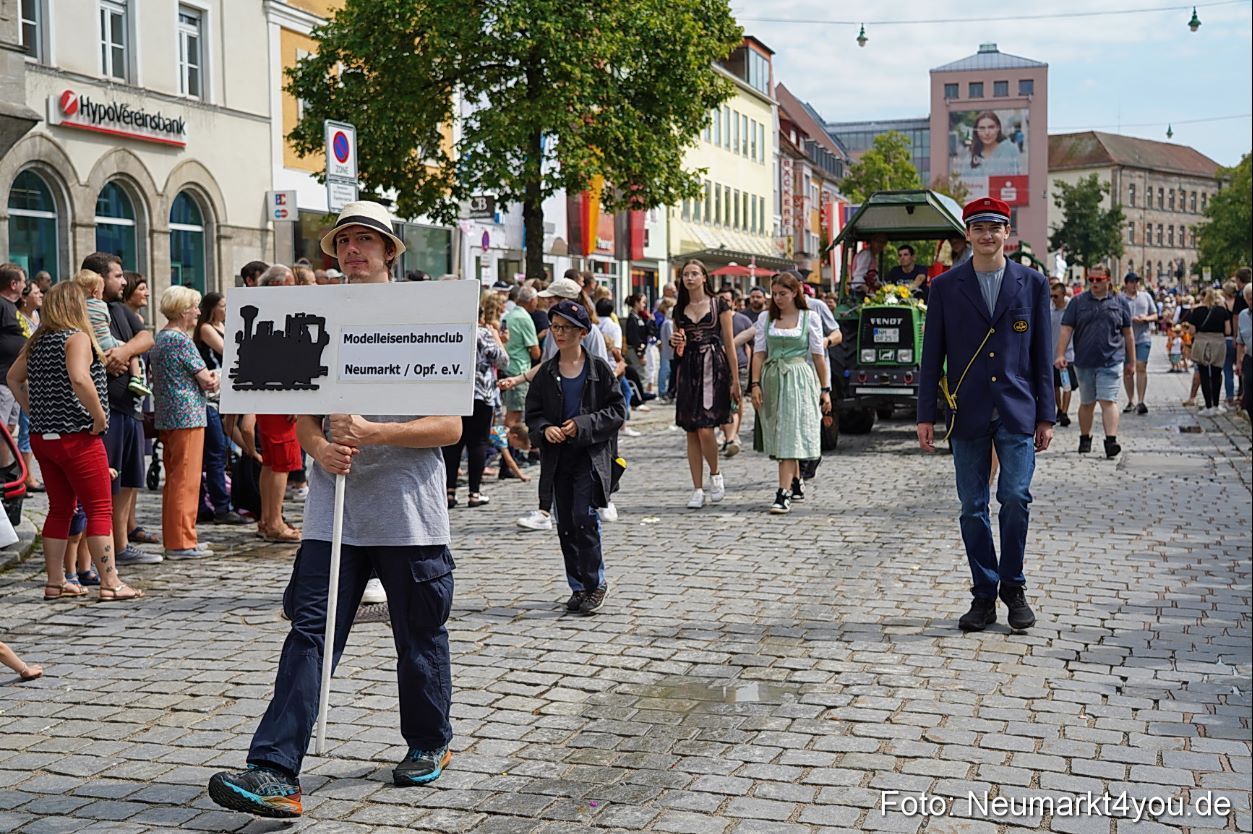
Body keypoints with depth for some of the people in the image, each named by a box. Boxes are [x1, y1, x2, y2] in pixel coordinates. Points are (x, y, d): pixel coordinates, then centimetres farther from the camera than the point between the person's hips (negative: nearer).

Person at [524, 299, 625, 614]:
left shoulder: (599, 369, -3)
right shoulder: (546, 372, 7)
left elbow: (618, 411, -4)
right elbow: (533, 413, 10)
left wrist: (583, 425, -15)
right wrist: (545, 429, -12)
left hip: (591, 456, -4)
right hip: (558, 458, 4)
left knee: (585, 517, -13)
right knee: (565, 525, 7)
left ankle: (596, 582, 4)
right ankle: (579, 586, 19)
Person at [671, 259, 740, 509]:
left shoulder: (718, 305, 1)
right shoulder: (679, 310, 12)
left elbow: (729, 344, 0)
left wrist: (735, 380, -5)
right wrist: (675, 342, -3)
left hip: (713, 368, -4)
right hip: (687, 370, 4)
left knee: (705, 429, -15)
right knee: (691, 433, 3)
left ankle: (715, 475, 11)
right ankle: (698, 490, 8)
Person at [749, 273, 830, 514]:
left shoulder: (810, 317, 2)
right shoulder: (766, 318, 9)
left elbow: (818, 356, 3)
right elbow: (759, 353, 6)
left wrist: (825, 389, 3)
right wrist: (755, 384, -4)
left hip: (799, 379, -4)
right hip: (772, 379, 4)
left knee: (791, 433, -11)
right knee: (780, 434, 8)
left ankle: (784, 494, -17)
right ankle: (795, 481, 28)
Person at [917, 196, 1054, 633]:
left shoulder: (1032, 283, 6)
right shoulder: (945, 287, 5)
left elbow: (1041, 354, 7)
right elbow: (932, 355, 5)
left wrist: (1045, 415, 4)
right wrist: (926, 415, 1)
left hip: (1017, 413, 0)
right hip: (968, 414, 1)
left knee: (1015, 498, -9)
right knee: (973, 508, 4)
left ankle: (1013, 587, 11)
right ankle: (984, 594, 15)